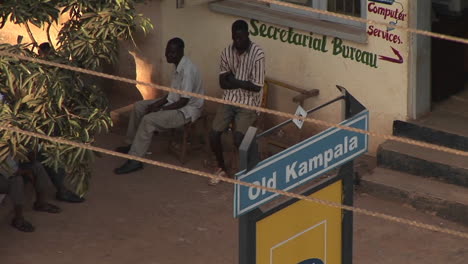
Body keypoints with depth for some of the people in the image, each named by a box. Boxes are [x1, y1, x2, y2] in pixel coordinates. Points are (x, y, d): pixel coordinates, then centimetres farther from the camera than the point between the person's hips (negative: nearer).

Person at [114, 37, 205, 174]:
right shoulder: (179, 66, 5)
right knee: (139, 106, 10)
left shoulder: (188, 70, -26)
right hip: (174, 101, 10)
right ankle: (132, 144, 22)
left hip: (187, 110, -10)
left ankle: (135, 160, -20)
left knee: (148, 120, -26)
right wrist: (157, 104, 0)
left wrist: (160, 109, -18)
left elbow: (184, 101, -25)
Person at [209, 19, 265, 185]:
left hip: (249, 103, -5)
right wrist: (242, 83, -10)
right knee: (214, 134, -13)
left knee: (238, 139, -24)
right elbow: (223, 83, 3)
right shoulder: (227, 53, 3)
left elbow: (256, 87, -15)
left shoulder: (257, 54, -13)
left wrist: (234, 81, -8)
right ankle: (221, 169, 11)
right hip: (229, 99, 5)